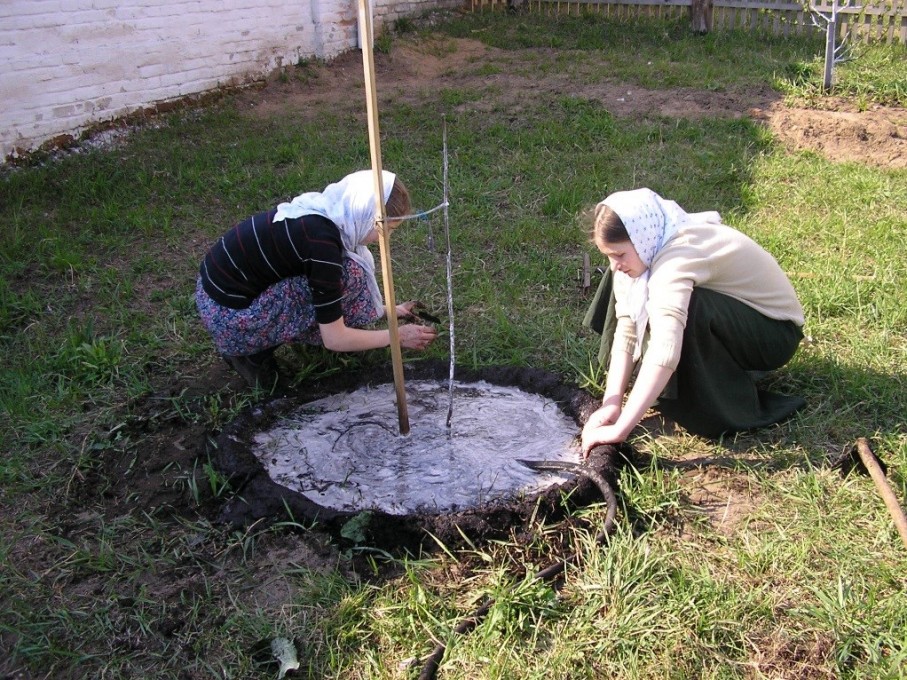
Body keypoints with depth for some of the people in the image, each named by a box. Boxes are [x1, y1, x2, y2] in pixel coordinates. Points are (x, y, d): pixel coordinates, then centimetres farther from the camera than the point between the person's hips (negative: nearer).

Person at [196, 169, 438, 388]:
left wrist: (388, 310, 19)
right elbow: (334, 339, -17)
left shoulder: (321, 211, 0)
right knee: (350, 274, -16)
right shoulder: (321, 241, -25)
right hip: (228, 317, -9)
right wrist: (396, 336, -5)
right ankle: (253, 352, -3)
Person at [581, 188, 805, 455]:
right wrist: (612, 403, -21)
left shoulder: (678, 257, -35)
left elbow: (665, 350, -46)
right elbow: (627, 326, -13)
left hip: (776, 332, -8)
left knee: (683, 311, -36)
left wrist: (620, 429, -46)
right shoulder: (649, 247, -9)